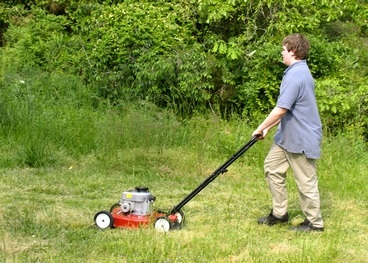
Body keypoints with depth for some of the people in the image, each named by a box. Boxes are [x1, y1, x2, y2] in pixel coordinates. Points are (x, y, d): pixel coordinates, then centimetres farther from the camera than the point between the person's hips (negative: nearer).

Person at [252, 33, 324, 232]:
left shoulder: (296, 75, -23)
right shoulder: (298, 72, 11)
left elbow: (281, 109, -26)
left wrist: (261, 129, -14)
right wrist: (268, 128, 16)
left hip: (301, 138, -11)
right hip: (287, 135, 11)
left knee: (306, 180, 2)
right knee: (272, 167, 15)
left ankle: (314, 222, 16)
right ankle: (279, 212, 24)